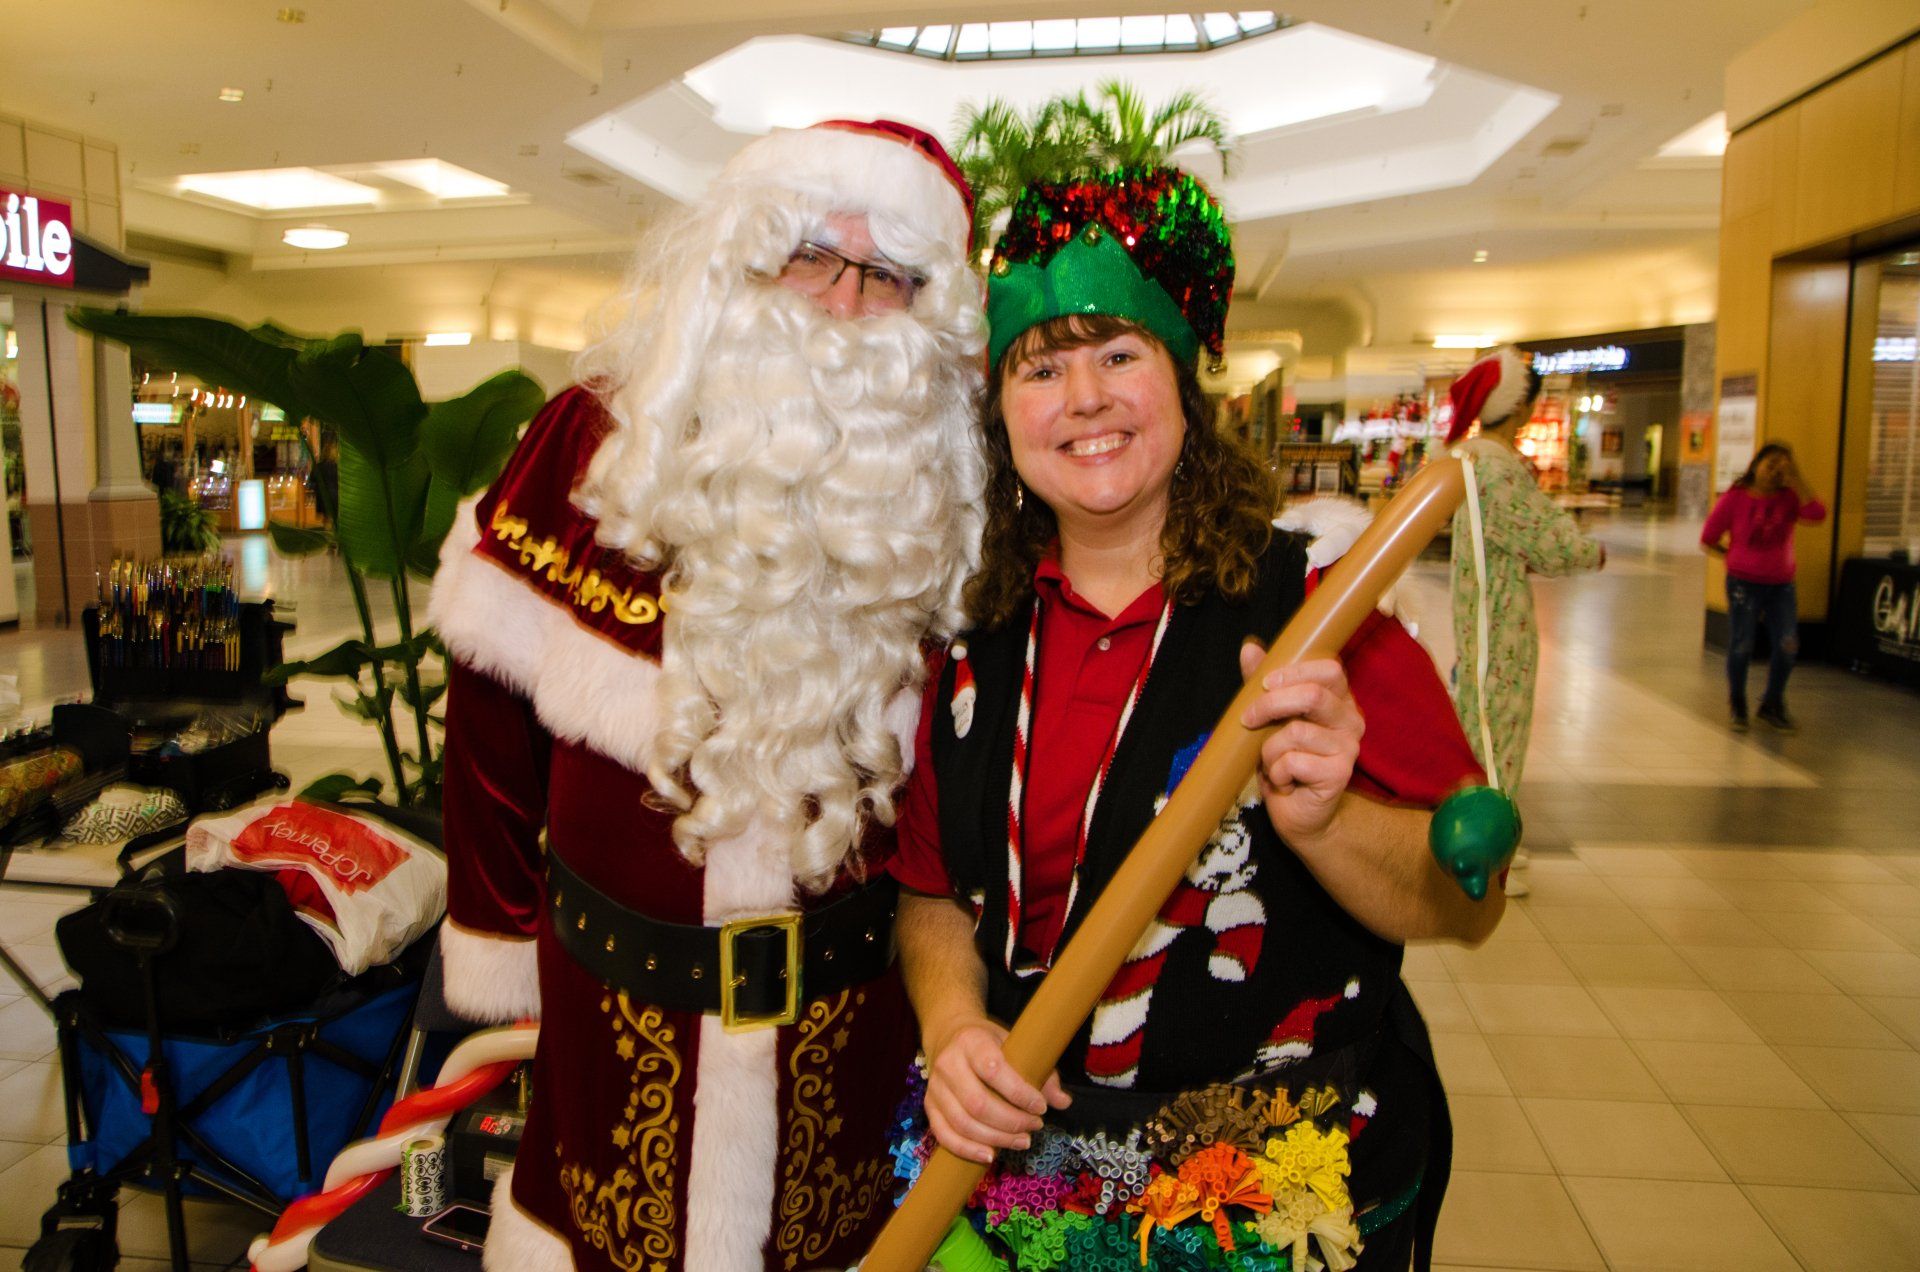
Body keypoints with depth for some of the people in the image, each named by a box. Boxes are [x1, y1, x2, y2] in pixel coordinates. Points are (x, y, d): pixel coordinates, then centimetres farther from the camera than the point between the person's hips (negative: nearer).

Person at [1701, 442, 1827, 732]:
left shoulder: (1789, 498, 2)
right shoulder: (1734, 499, -5)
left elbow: (1817, 514, -19)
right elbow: (1708, 540, 1)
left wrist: (1796, 480, -16)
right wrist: (1737, 557, 4)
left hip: (1782, 585, 3)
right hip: (1744, 584, -3)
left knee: (1787, 646, -3)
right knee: (1741, 647, 0)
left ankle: (1772, 705, 18)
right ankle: (1737, 708, 19)